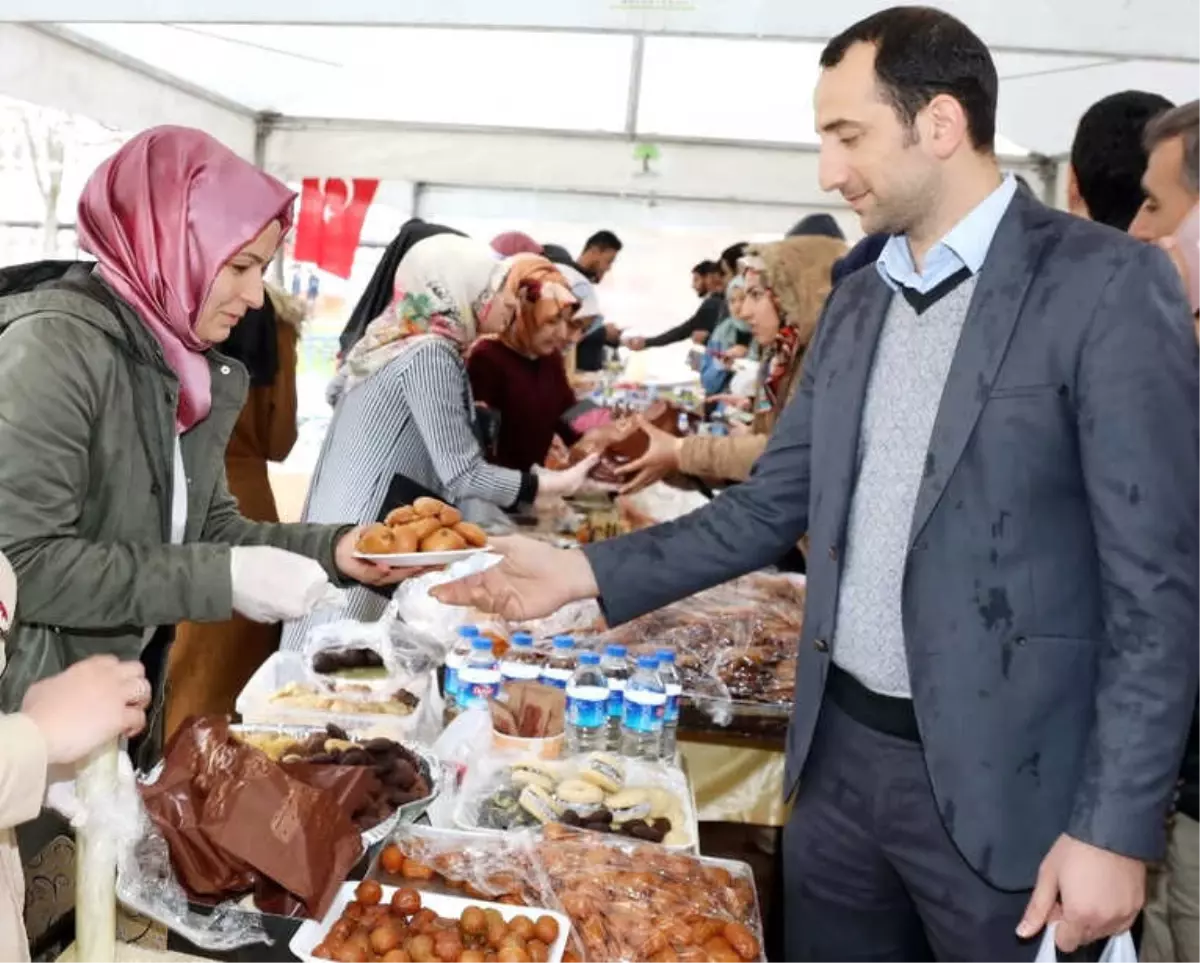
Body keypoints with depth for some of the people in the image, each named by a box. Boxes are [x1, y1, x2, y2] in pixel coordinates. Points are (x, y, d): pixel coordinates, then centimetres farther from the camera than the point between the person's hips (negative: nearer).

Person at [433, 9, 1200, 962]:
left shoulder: (1105, 284, -12)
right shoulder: (856, 303, 9)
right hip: (841, 753, 6)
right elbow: (770, 509, 9)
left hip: (1000, 781, -5)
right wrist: (586, 572, 1)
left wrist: (1116, 826, -15)